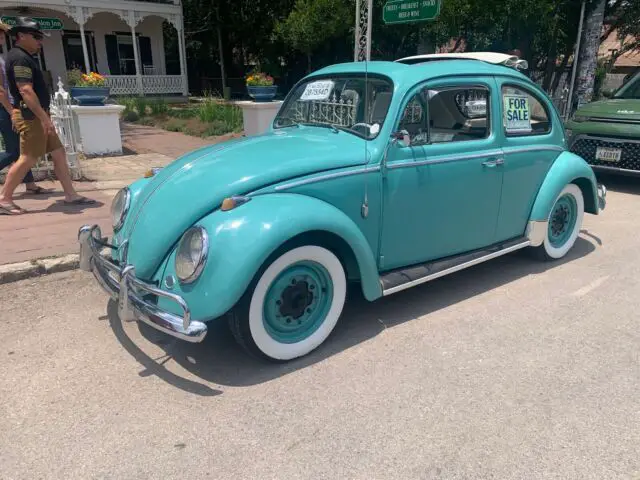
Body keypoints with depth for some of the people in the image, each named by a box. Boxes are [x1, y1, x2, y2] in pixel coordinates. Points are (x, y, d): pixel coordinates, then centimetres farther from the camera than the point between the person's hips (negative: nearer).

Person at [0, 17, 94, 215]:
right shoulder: (20, 58, -13)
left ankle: (70, 194, 12)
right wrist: (45, 118, -27)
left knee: (59, 153, 9)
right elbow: (26, 91, -23)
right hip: (30, 116, -11)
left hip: (36, 115, 11)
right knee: (28, 159, -8)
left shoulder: (25, 57, 19)